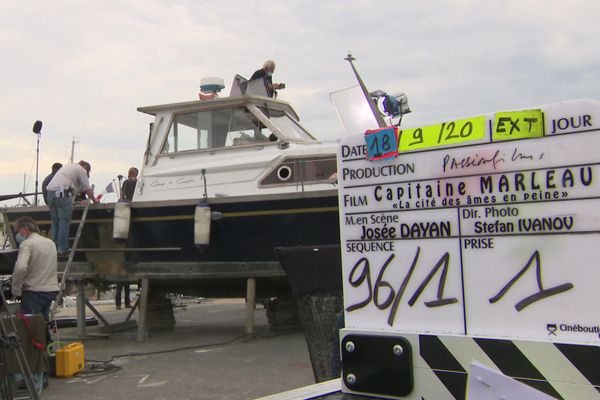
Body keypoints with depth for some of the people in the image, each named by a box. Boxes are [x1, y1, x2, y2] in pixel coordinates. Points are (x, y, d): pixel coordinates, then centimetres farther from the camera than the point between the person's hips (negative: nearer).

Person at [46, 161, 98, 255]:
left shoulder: (68, 166, 31)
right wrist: (94, 200, 19)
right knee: (64, 221, -5)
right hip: (62, 193, -8)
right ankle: (62, 250, -6)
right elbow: (87, 189, 8)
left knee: (55, 222, 12)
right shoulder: (81, 170, 7)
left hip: (50, 191, 8)